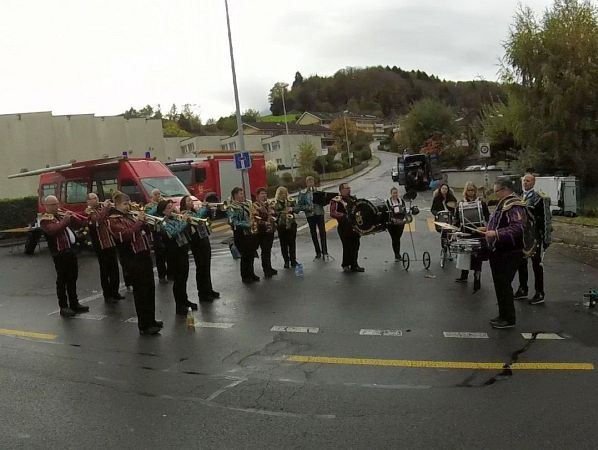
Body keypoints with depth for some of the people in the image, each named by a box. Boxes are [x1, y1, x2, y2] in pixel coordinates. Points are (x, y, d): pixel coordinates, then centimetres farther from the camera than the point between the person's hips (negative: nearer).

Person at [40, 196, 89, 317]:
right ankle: (63, 307, 4)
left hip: (70, 250, 8)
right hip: (60, 253, -8)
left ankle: (74, 303, 24)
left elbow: (79, 223, 19)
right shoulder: (45, 219, -7)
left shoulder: (61, 215, 15)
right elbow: (53, 230, -28)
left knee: (72, 278, 14)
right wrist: (65, 220, -27)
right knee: (62, 280, -2)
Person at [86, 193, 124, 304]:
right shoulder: (89, 211, -6)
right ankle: (107, 295, 9)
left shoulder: (102, 207, 12)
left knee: (114, 269, 11)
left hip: (111, 243, 6)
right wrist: (105, 208, -26)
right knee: (105, 270, 0)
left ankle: (115, 292, 23)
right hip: (100, 245, -6)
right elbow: (98, 220, -26)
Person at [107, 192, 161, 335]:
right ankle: (144, 326, 2)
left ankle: (151, 320, 26)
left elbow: (144, 232, 21)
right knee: (141, 291, -5)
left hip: (144, 255, 8)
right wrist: (139, 222, -18)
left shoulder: (129, 216, 17)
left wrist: (145, 222, 2)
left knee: (150, 289, 13)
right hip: (133, 259, -8)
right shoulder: (112, 220, -7)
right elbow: (126, 235, -23)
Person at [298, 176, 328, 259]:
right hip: (310, 215, 0)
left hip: (319, 213, 0)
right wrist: (308, 208, -14)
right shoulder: (302, 193, 1)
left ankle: (324, 252, -7)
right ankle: (318, 252, 18)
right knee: (313, 234, 7)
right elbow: (299, 205, -1)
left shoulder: (318, 191, 6)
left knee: (322, 232, -9)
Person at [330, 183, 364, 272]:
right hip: (344, 227, -7)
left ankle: (354, 265, 21)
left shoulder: (353, 198, 16)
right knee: (347, 246, -4)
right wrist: (345, 216, -27)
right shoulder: (336, 200, -8)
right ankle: (346, 265, 12)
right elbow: (333, 213, -20)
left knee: (355, 246, 10)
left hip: (355, 226, 7)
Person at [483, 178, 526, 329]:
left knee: (504, 285, -4)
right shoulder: (503, 204, 14)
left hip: (509, 253, -10)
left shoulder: (514, 206, -17)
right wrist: (488, 230, 16)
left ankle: (509, 319, 6)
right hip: (499, 251, 10)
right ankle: (503, 315, 27)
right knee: (499, 284, 16)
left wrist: (496, 233, -31)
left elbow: (517, 229, -28)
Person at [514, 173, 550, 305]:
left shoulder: (538, 198, -10)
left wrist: (545, 238, -15)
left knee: (537, 264, -1)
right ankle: (523, 290, 25)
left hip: (535, 236, -7)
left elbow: (544, 218, -13)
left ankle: (539, 293, 6)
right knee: (521, 263, 13)